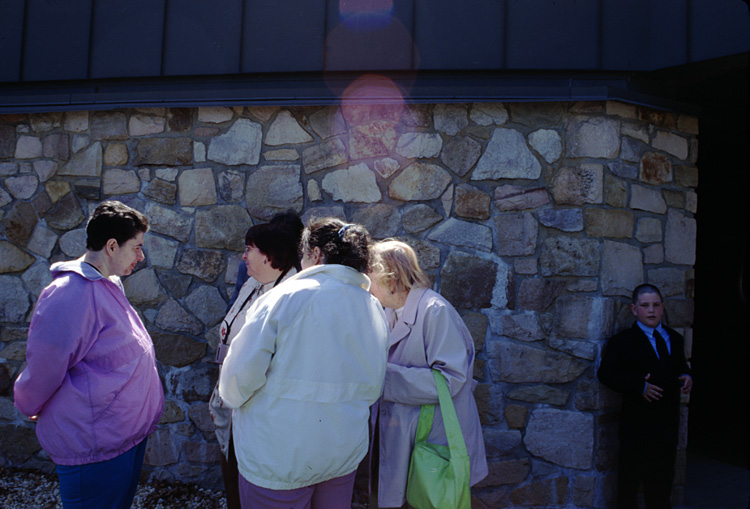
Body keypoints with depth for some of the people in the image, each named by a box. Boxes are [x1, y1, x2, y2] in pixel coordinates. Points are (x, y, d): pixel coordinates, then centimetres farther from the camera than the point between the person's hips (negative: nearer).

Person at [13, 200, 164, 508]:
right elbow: (44, 365, -17)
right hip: (95, 449, -9)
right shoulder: (70, 294, -24)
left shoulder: (109, 286, 9)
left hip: (128, 434, 9)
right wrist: (30, 407, 0)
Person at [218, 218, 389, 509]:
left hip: (279, 459, -5)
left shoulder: (285, 297, -16)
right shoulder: (374, 310, 1)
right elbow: (372, 390, 6)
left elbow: (242, 372, -16)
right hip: (345, 453, 5)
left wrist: (232, 397, 6)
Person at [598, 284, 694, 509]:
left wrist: (686, 376, -3)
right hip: (637, 424, -5)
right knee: (630, 476, 4)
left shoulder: (674, 338, 10)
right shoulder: (622, 342, -9)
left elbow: (680, 366, 20)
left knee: (663, 477, 18)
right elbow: (605, 374, -14)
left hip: (668, 422, 5)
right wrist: (639, 386, -23)